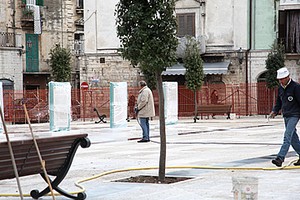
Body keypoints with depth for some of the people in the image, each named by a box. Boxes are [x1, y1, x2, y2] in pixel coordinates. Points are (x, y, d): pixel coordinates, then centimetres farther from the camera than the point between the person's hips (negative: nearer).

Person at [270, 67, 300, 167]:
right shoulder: (281, 88, 12)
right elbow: (279, 101, 21)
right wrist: (274, 111, 6)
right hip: (286, 116, 8)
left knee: (287, 137, -14)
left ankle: (280, 158, -21)